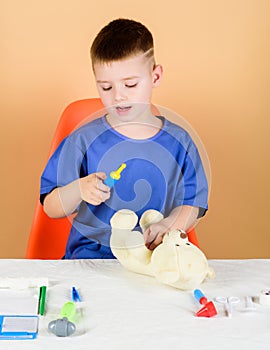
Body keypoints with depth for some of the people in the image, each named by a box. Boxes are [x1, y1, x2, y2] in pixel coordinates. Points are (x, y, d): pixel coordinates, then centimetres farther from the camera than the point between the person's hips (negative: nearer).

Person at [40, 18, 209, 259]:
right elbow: (51, 208, 2)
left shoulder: (178, 141, 4)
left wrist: (168, 226, -14)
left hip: (157, 252, 2)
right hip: (91, 254, -2)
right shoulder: (84, 140, 0)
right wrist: (79, 189, -19)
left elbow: (192, 205, 7)